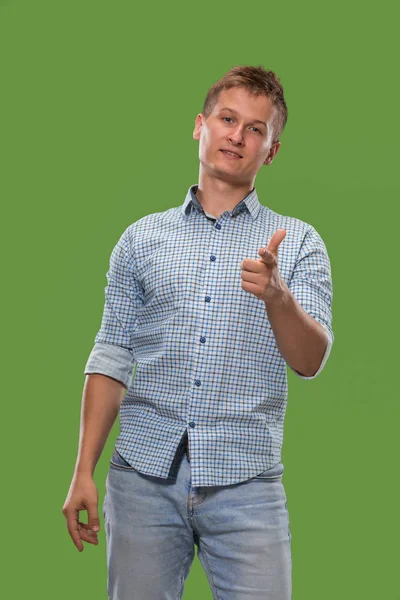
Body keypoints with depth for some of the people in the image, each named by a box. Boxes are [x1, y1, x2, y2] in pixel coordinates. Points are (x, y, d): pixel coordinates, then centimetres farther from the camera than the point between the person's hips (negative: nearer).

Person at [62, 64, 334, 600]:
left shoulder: (297, 243, 6)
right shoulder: (141, 239, 11)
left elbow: (310, 362, -5)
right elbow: (111, 359, 9)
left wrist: (277, 294, -24)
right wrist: (84, 470, 2)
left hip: (245, 481, -1)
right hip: (145, 475, 1)